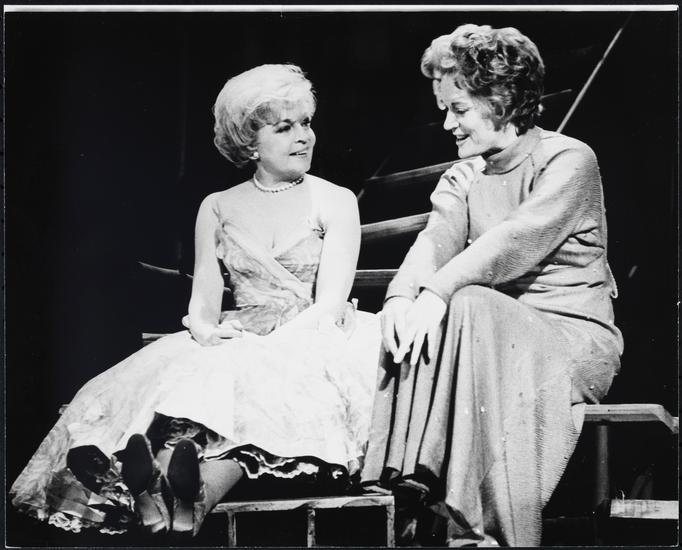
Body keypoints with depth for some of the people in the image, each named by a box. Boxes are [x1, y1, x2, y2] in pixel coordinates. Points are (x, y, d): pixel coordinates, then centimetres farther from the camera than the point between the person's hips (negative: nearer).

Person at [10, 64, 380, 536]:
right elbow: (203, 302, 8)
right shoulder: (218, 208, 14)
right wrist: (204, 329, -15)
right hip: (233, 345, 3)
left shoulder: (335, 202, 6)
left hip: (310, 340, -3)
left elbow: (330, 303, -5)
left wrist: (270, 343, -19)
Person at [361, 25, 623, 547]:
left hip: (574, 332, -5)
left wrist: (437, 291, -35)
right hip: (494, 328, 6)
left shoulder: (568, 161, -6)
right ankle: (419, 495, -30)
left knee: (468, 307, -34)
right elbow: (436, 240, -5)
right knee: (421, 325, -25)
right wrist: (402, 295, -26)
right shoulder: (462, 177, 15)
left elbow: (516, 242, -23)